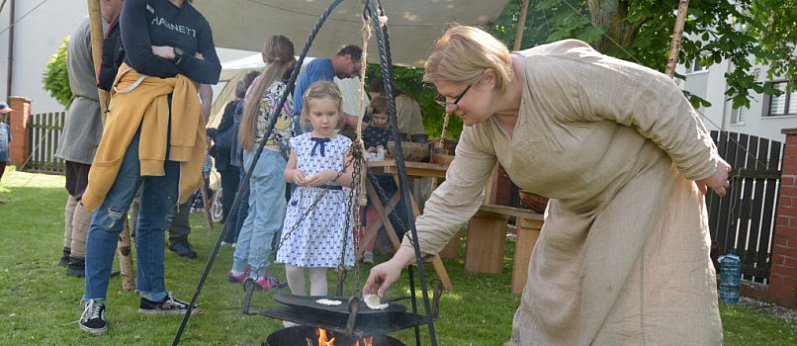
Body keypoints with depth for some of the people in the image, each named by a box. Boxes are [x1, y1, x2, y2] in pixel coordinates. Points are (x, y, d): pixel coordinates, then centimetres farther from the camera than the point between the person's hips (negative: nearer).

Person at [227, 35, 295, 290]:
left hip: (251, 153, 8)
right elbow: (284, 133, -15)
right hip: (271, 157, -8)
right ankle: (257, 272, 9)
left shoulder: (255, 85, 10)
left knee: (255, 213, 16)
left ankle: (239, 268, 20)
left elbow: (248, 121, 13)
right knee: (268, 218, 1)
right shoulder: (281, 90, -15)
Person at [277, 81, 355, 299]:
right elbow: (287, 173, 15)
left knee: (319, 268, 0)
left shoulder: (344, 145, -1)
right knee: (292, 267, -1)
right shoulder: (299, 142, 7)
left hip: (330, 210, -2)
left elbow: (352, 178, -4)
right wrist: (294, 174, -7)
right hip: (301, 207, 3)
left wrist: (332, 175, -22)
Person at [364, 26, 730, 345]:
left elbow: (659, 99, -26)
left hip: (644, 180, -7)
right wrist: (401, 258, -11)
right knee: (549, 308, 10)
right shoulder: (480, 129, -11)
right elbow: (454, 198, -5)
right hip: (579, 206, 7)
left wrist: (703, 166, -15)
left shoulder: (563, 76, -34)